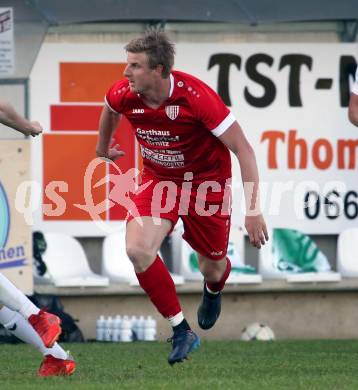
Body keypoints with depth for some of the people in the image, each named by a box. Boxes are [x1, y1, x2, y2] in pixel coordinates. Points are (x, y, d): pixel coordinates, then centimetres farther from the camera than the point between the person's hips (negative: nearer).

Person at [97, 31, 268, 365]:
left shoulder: (195, 96, -32)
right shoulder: (123, 94, -19)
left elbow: (243, 149, -27)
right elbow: (110, 107, 11)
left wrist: (253, 209, -31)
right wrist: (103, 146, 28)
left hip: (206, 182, -3)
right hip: (159, 179, 3)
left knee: (212, 267, 10)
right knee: (137, 249, -22)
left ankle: (213, 291, 53)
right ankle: (181, 331, -9)